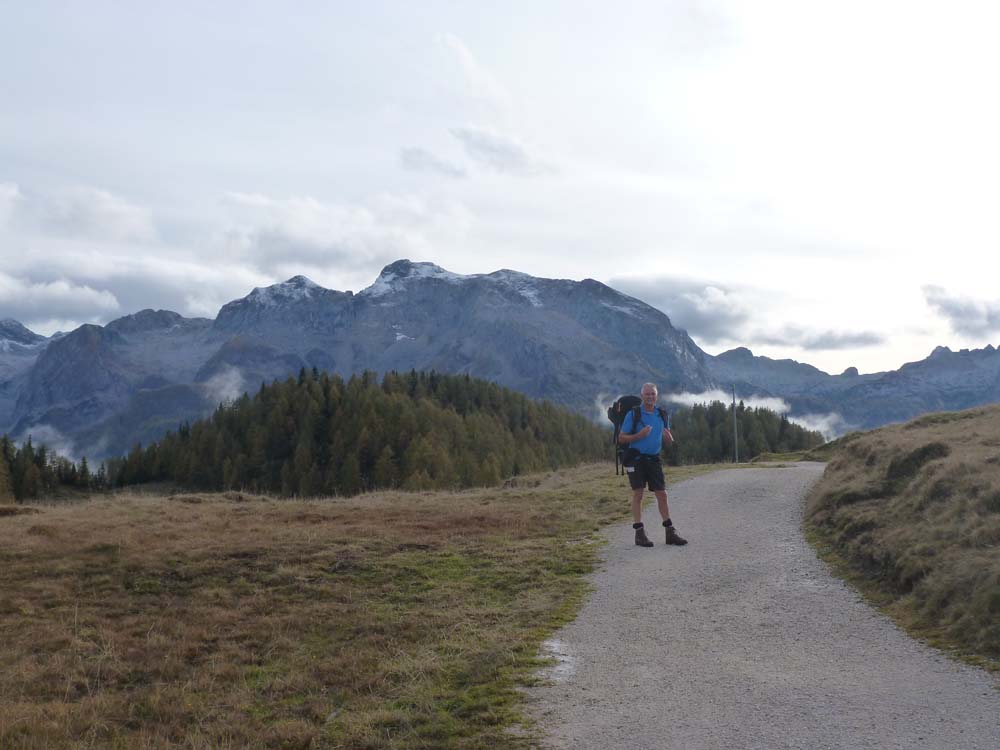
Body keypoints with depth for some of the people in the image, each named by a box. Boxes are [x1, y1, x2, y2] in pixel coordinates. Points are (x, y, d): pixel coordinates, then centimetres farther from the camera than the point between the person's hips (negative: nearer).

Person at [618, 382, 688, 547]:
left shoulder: (661, 415, 9)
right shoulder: (633, 414, -5)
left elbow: (669, 441, 15)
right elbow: (621, 438, -4)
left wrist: (668, 437, -9)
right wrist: (639, 435, -20)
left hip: (654, 459, 4)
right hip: (636, 458, -4)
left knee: (662, 495, 3)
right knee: (638, 494, -3)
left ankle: (670, 533, 7)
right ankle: (639, 533, 0)